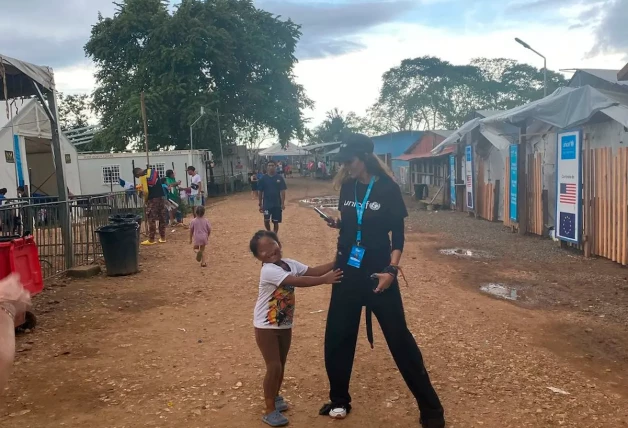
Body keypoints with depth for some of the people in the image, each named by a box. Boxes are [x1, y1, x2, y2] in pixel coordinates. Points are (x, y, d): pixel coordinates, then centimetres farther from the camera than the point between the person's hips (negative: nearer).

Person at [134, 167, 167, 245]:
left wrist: (145, 200, 2)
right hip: (162, 196, 6)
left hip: (152, 199, -6)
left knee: (152, 220, 1)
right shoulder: (153, 171, 11)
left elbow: (146, 191, -15)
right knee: (162, 218, 11)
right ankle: (162, 238, 18)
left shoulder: (142, 177, -8)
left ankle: (151, 240, 5)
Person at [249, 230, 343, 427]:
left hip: (285, 325, 7)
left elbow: (312, 271, -8)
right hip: (266, 326, -7)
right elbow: (299, 281, -35)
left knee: (281, 365, 18)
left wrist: (335, 263, -18)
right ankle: (270, 410, 6)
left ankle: (275, 397, 39)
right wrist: (325, 279, -35)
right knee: (274, 367, -7)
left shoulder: (289, 263, -1)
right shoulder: (268, 271, -26)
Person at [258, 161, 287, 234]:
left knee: (276, 222, 5)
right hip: (267, 203, 0)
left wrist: (283, 203, -9)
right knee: (266, 220, -7)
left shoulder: (279, 178, -2)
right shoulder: (263, 178, -1)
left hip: (277, 204, 0)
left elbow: (282, 191, -2)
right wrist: (260, 204, 1)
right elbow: (260, 192, 3)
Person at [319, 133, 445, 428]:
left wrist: (392, 270, -18)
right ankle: (339, 401, 30)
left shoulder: (388, 189, -10)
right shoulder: (347, 187, 3)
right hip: (347, 271, 5)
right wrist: (336, 223, -6)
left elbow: (398, 234, -8)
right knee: (337, 337, 10)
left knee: (399, 339, 0)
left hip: (378, 273, -5)